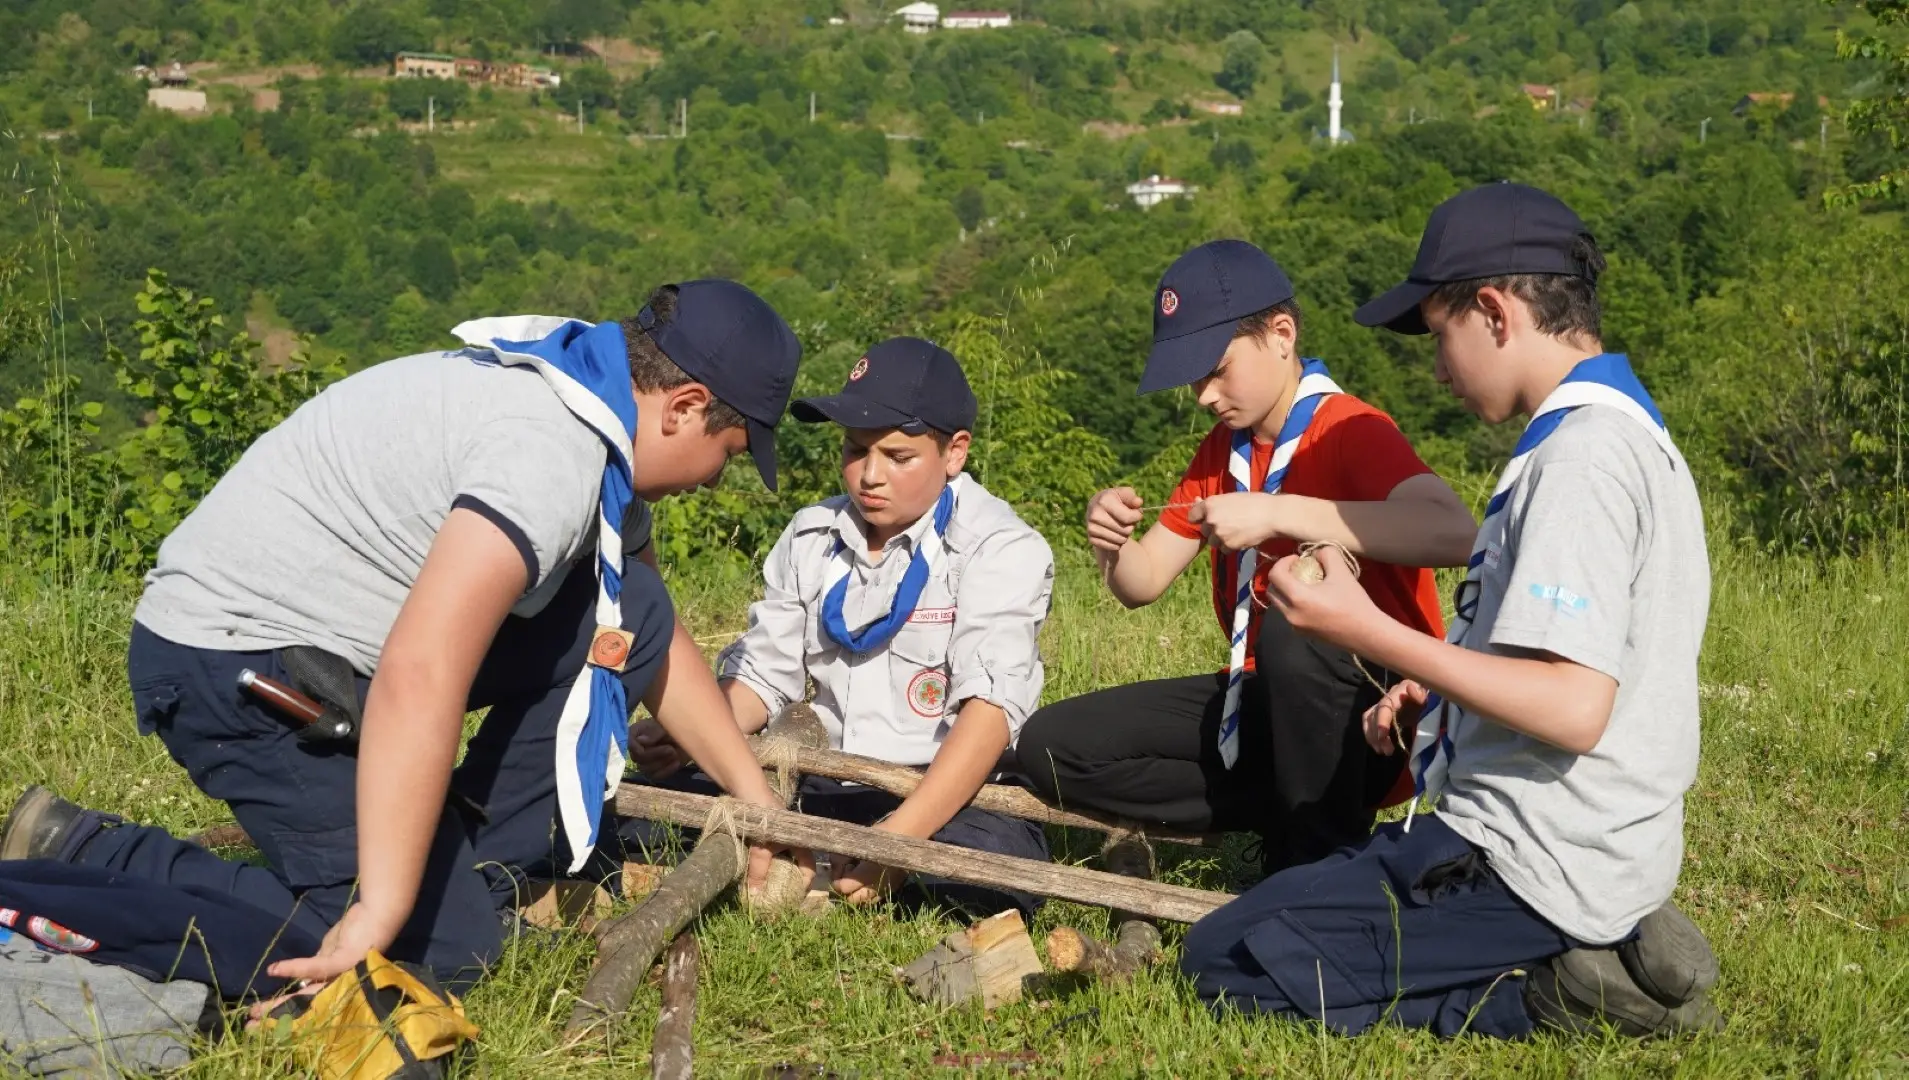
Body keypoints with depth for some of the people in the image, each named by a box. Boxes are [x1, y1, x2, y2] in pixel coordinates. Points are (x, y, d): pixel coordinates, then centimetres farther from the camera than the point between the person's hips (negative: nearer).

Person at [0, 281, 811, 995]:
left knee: (628, 615, 1)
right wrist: (377, 915, -34)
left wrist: (753, 791, 15)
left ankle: (486, 870, 6)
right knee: (445, 948, -12)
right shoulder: (554, 452, -25)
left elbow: (654, 638, 17)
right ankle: (74, 862, -6)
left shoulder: (574, 396, 7)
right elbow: (419, 679, -35)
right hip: (235, 670, -10)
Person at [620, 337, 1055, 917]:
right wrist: (681, 738, -11)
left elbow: (991, 704, -21)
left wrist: (897, 838, -34)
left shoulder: (1003, 549, -8)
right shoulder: (812, 536, 11)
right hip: (821, 787, 4)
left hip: (950, 792, -4)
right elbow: (763, 670, 12)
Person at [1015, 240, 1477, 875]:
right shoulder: (1222, 449, 9)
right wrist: (1112, 547, -13)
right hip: (1262, 703, 8)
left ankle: (1321, 852, -18)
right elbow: (1144, 584, 11)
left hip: (1374, 722, -7)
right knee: (1052, 746, -3)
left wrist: (1278, 513, -38)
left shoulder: (1352, 432, -16)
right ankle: (1289, 812, -4)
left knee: (1293, 625, -39)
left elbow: (1454, 532, -38)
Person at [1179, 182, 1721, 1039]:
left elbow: (1574, 709, -28)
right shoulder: (1631, 431, 12)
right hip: (1580, 849, 10)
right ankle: (1583, 958, 9)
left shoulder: (1580, 457, -20)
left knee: (1225, 960, -6)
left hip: (1537, 869, -10)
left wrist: (1371, 634, -23)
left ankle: (1550, 991, -8)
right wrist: (1437, 695, 13)